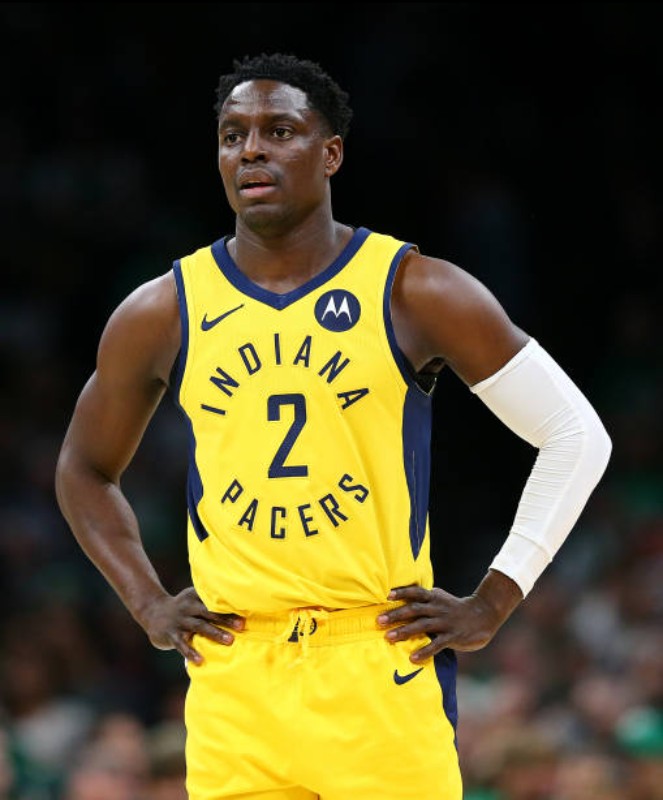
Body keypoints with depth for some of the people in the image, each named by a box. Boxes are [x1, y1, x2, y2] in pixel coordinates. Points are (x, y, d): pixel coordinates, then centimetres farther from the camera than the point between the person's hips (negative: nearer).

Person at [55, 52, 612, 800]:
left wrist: (492, 604, -2)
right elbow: (84, 470, 23)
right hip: (231, 680, 3)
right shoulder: (160, 315, 6)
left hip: (382, 666, -2)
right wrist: (148, 606, 9)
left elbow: (577, 436, 3)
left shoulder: (415, 294, -2)